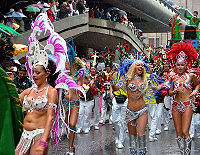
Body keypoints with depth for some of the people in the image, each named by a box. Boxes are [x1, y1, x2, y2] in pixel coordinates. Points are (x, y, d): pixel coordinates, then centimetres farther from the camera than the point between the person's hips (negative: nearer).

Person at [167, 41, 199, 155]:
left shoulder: (190, 76, 2)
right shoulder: (173, 77, 6)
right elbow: (170, 93, 8)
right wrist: (175, 91, -12)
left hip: (187, 105, -3)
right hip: (176, 105, 3)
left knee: (185, 132, -12)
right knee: (179, 133, 4)